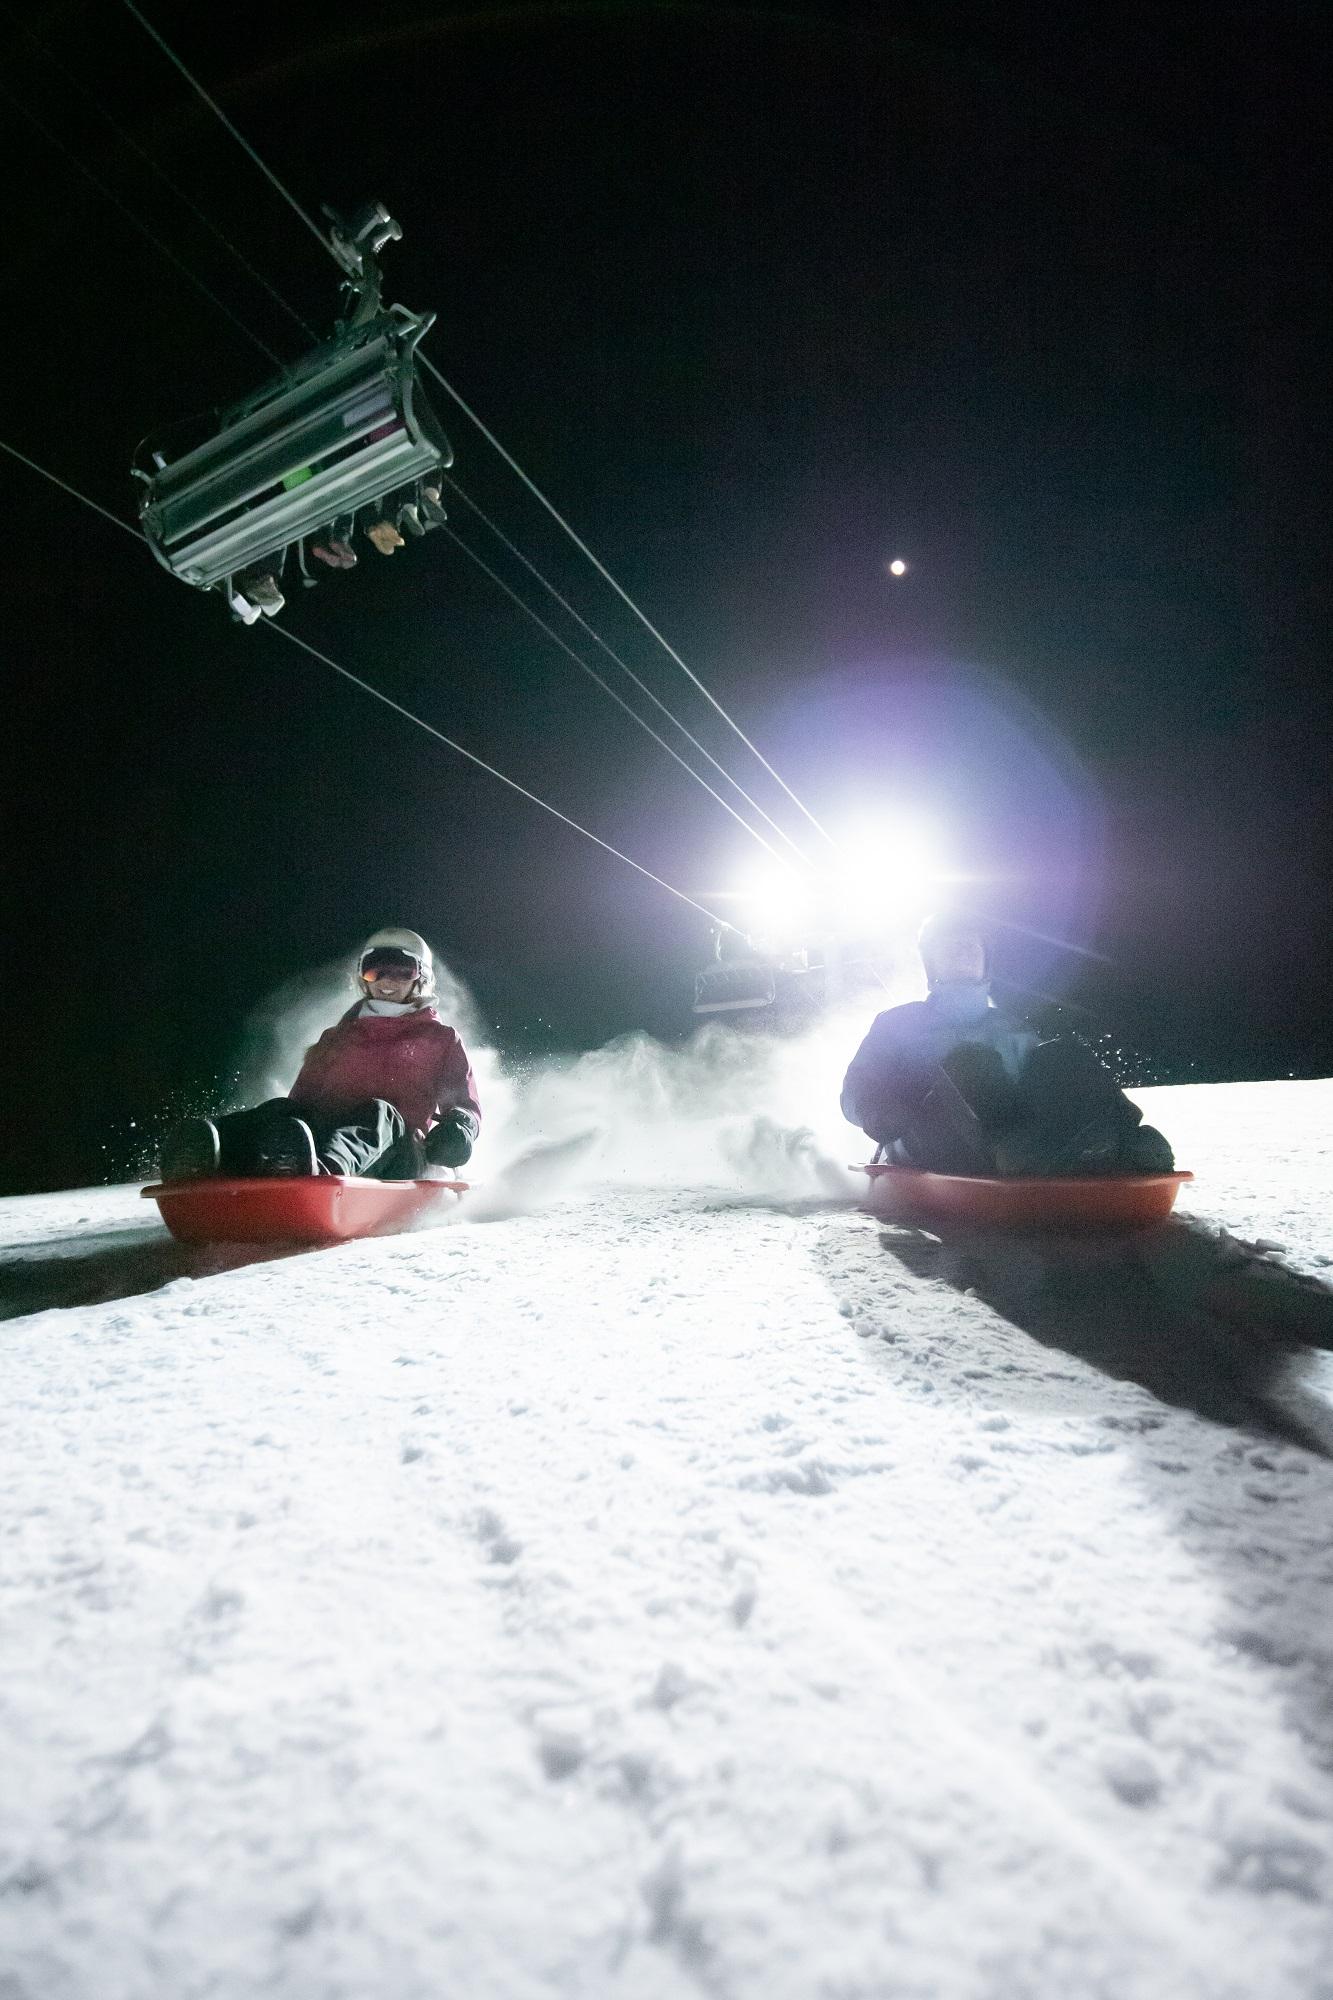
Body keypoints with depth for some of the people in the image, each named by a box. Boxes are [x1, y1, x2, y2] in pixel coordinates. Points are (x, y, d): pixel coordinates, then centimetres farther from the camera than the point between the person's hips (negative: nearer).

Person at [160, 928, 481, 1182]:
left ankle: (325, 1167, -69)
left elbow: (465, 1101, 11)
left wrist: (458, 1126, -15)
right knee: (283, 1112, -26)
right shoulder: (337, 1037, 30)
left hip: (395, 1156, -3)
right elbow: (304, 1096, 21)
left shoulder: (440, 1039, 20)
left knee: (380, 1114, -36)